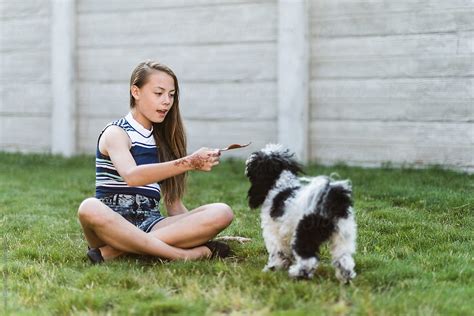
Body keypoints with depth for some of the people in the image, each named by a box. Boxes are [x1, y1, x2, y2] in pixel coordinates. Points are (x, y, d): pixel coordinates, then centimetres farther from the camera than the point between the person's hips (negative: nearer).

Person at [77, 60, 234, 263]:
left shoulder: (162, 138, 19)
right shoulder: (116, 133, -1)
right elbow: (131, 176, -24)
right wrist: (188, 163, -33)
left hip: (150, 226, 6)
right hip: (113, 225, -5)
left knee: (222, 212, -19)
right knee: (90, 209, -40)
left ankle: (114, 251, -27)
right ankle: (186, 255, -36)